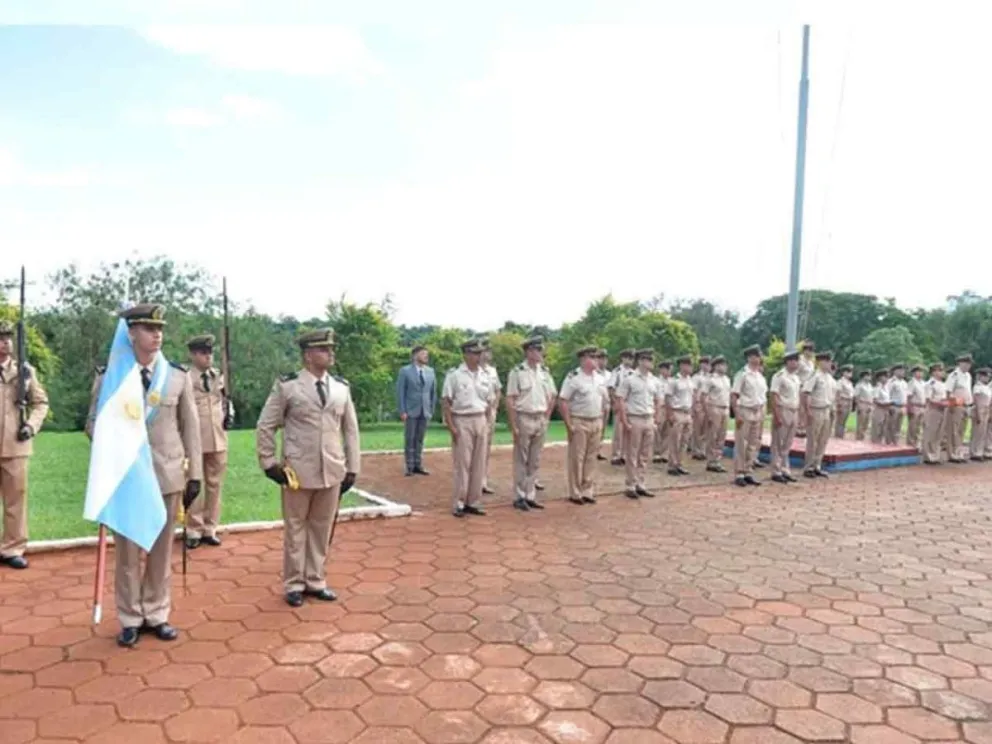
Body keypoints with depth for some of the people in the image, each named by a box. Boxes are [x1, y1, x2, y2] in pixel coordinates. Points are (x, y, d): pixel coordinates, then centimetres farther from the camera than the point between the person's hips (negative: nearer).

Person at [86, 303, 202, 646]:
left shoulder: (179, 376, 1)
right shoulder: (109, 375, -2)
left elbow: (191, 427, 3)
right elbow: (93, 422, 5)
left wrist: (195, 474, 0)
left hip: (167, 475, 1)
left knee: (162, 549, 11)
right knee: (127, 550, 8)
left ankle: (157, 615, 25)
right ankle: (130, 619, 23)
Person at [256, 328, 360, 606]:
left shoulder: (342, 387, 5)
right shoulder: (287, 385, -6)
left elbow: (350, 429, 10)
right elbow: (265, 426, 0)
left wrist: (352, 468, 7)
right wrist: (268, 463, -2)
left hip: (332, 472, 3)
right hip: (298, 471, -3)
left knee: (323, 529, 12)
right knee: (296, 528, 9)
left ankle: (316, 581, 26)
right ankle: (294, 584, 23)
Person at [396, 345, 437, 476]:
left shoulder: (430, 371, 6)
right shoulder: (405, 371, -3)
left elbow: (433, 392, 10)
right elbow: (400, 392, -4)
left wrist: (432, 410, 6)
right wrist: (402, 411, -10)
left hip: (425, 411, 3)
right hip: (411, 411, -3)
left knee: (420, 439, 8)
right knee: (409, 439, 3)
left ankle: (418, 465, 15)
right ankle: (410, 467, 9)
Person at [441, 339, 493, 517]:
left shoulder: (486, 376, 10)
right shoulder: (454, 375, -6)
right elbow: (445, 401, -8)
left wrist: (487, 424, 9)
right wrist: (451, 426, -13)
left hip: (481, 421, 5)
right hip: (462, 421, -5)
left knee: (479, 464, 6)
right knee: (462, 464, -4)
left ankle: (473, 502, 15)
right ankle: (458, 503, 5)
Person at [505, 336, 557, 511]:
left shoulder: (544, 372, 8)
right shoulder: (517, 372, -9)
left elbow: (552, 396, 18)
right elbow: (510, 400, -11)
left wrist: (546, 417, 9)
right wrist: (514, 426, -15)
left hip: (540, 420, 6)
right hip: (524, 419, -5)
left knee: (535, 461, 10)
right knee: (521, 461, 3)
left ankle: (530, 496, 19)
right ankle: (519, 497, 12)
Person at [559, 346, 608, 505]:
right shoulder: (573, 377, -12)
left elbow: (604, 399, 19)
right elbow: (562, 402, -14)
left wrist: (601, 420, 11)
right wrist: (569, 425, -17)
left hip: (595, 423, 6)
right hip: (579, 423, -6)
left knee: (591, 458, 11)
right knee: (576, 458, 0)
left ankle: (588, 491, 20)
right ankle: (575, 493, 9)